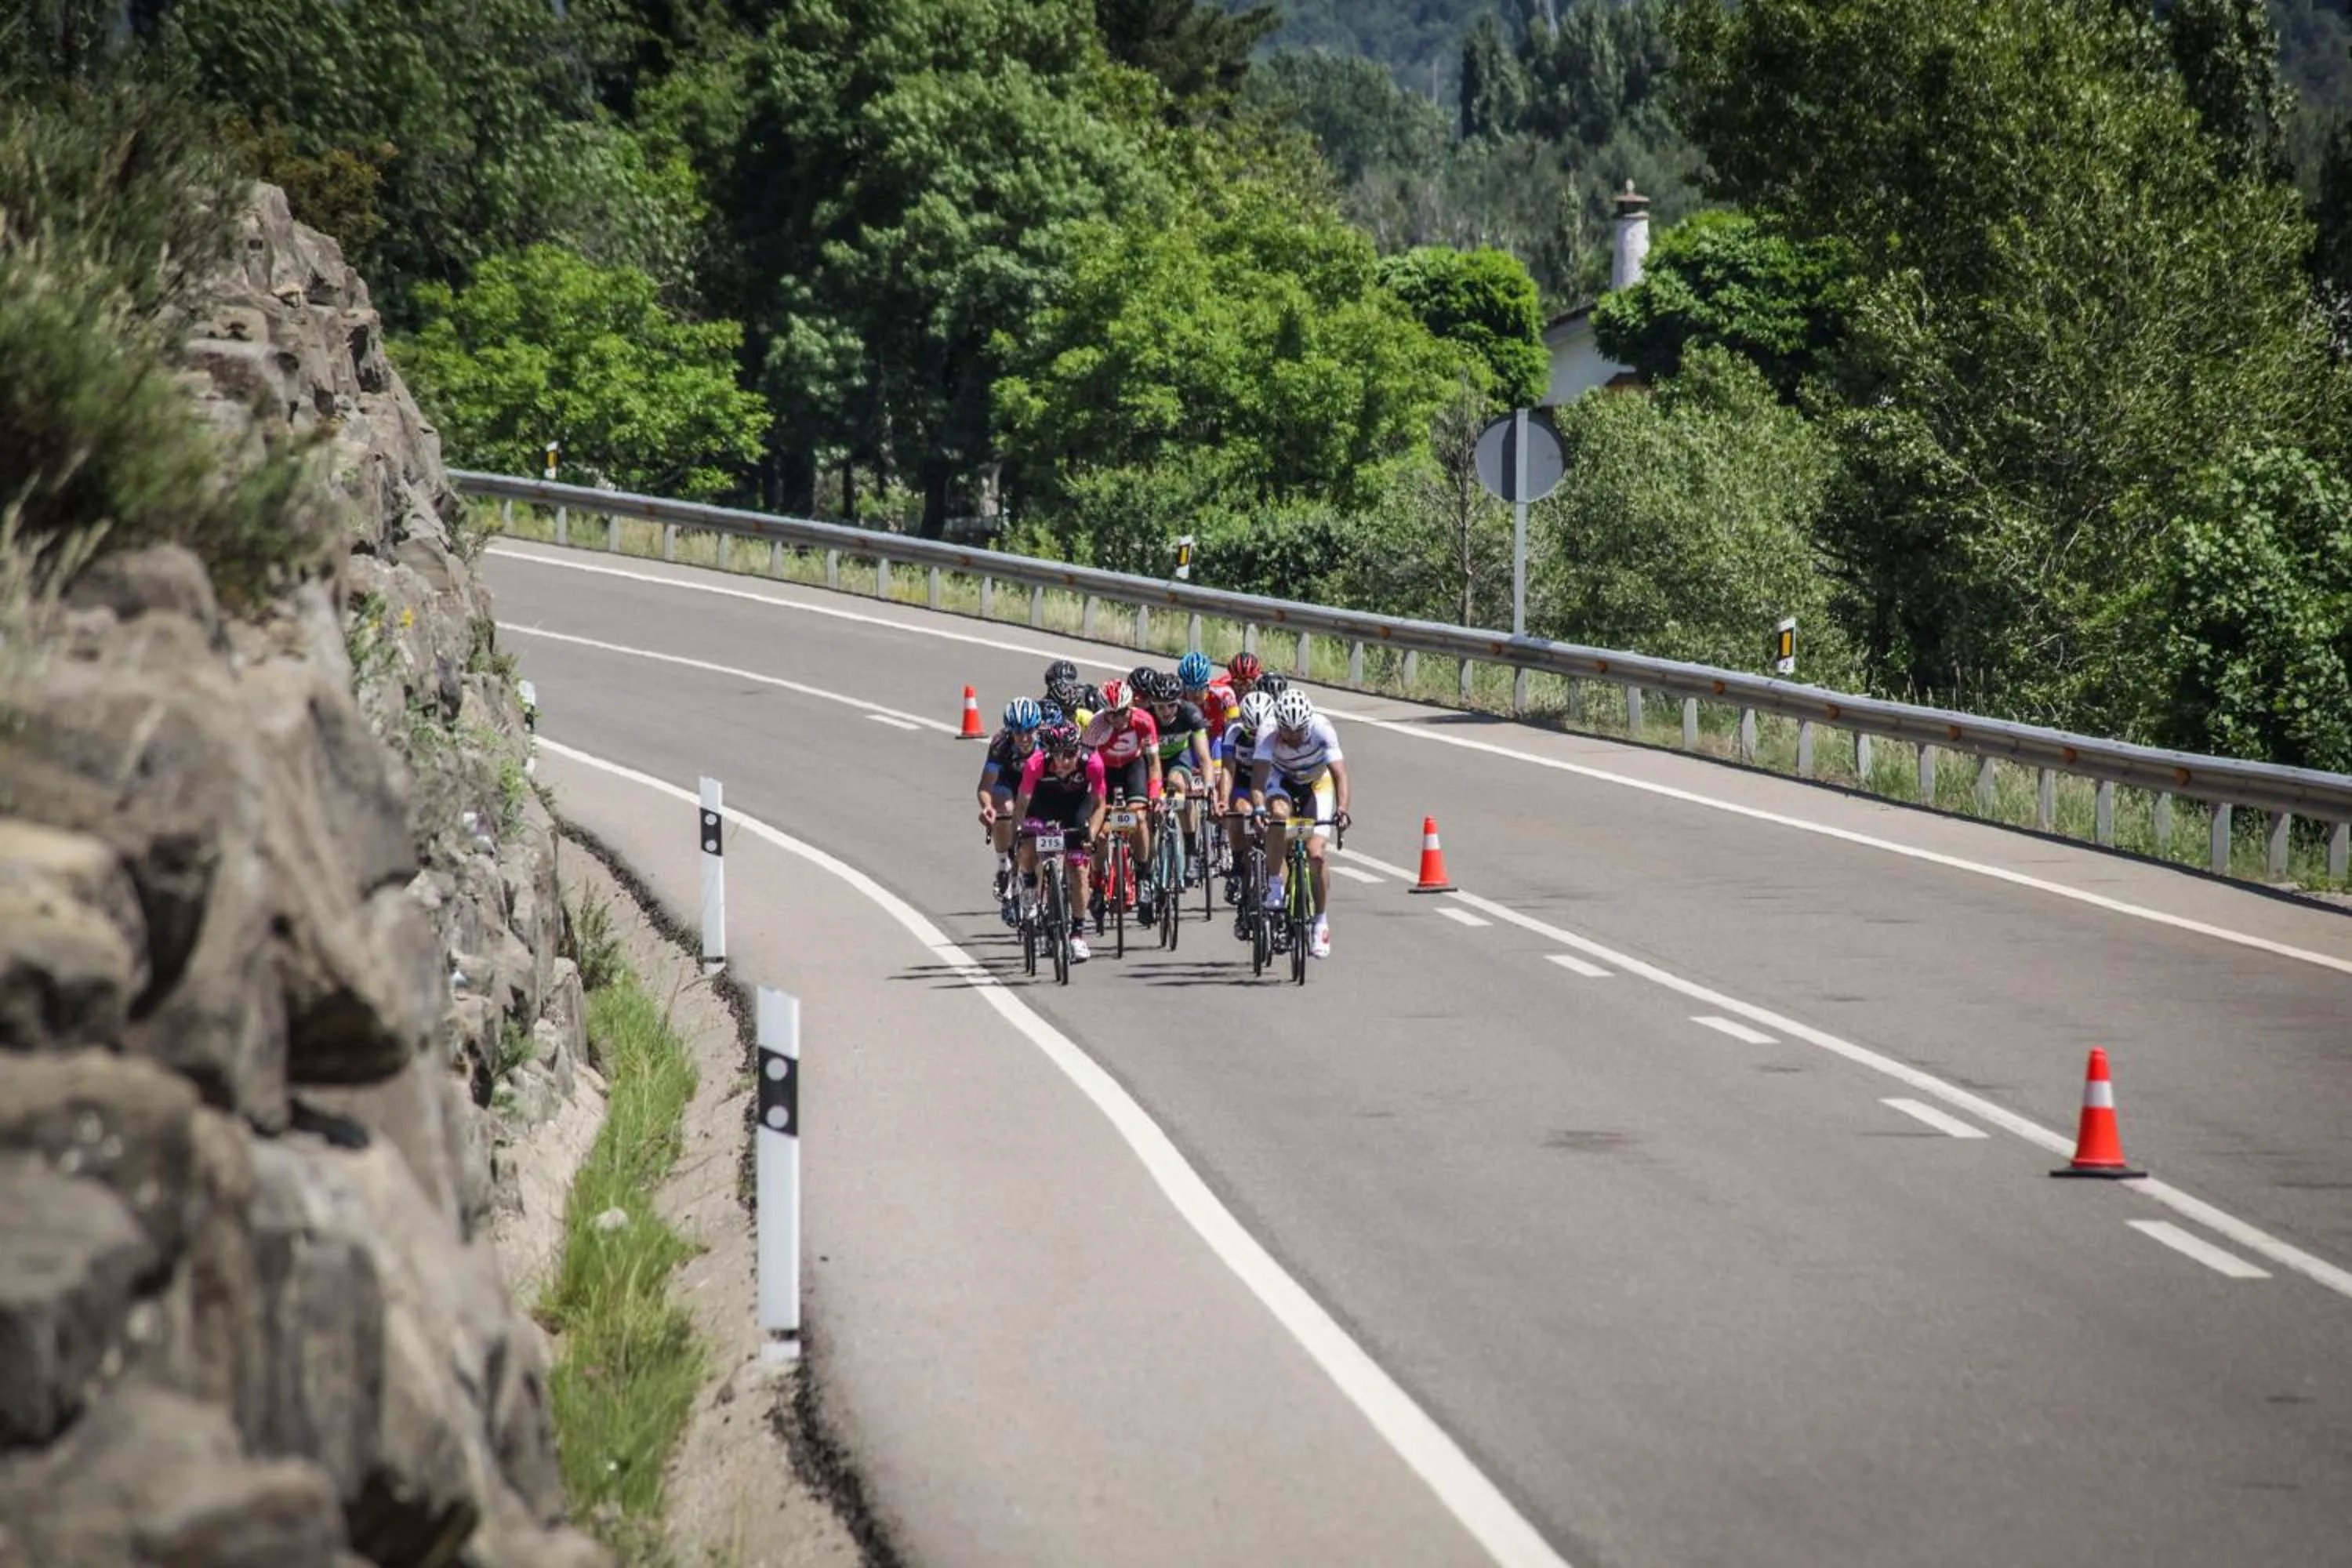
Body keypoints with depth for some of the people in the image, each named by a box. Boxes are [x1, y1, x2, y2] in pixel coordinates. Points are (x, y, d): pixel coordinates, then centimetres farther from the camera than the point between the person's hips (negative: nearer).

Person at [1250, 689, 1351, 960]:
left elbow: (1339, 773, -38)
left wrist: (1342, 809, -54)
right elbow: (1259, 774, -40)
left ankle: (1321, 923, 1)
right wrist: (1259, 808, -57)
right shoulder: (1268, 733, -31)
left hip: (1317, 784, 0)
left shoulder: (1322, 730, -33)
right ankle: (1273, 886, -18)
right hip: (1282, 779, 0)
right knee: (1279, 814, -34)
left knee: (1315, 854, -13)